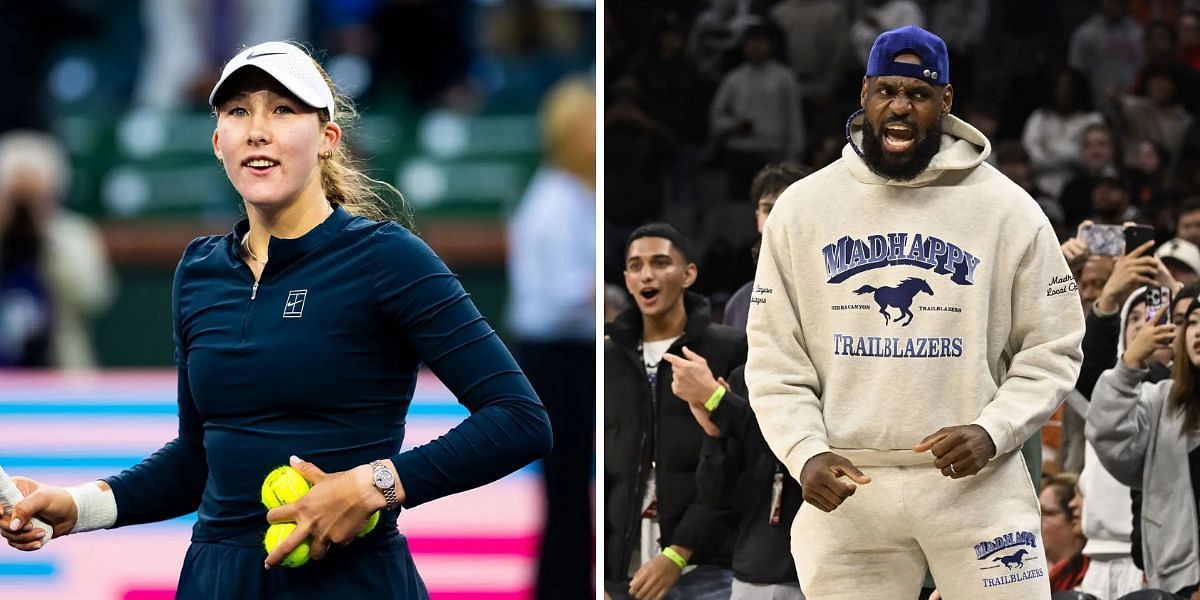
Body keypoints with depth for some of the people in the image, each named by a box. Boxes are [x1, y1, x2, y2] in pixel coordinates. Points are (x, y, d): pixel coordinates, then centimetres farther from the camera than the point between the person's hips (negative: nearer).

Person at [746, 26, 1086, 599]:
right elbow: (775, 360, 6)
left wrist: (992, 431, -12)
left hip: (976, 483, -1)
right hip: (846, 491, 1)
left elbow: (1050, 352, 5)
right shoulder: (801, 208, 6)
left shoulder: (1009, 209, 2)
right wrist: (807, 453, -10)